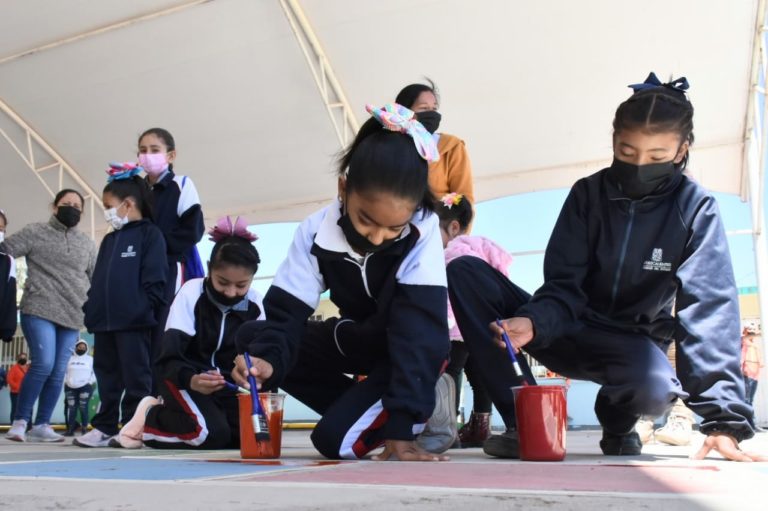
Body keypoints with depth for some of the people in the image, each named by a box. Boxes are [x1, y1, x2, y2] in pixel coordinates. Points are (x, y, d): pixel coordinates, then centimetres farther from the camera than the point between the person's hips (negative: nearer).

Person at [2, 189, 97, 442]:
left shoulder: (87, 243, 14)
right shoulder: (35, 232, 4)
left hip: (72, 316, 4)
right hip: (38, 311, -4)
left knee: (58, 372, 2)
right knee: (43, 364, -16)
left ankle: (41, 425, 11)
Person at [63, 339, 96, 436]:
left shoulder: (90, 359, 8)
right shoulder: (70, 359, 14)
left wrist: (90, 382, -6)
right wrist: (65, 382, 2)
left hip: (85, 387, -2)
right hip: (71, 387, 3)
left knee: (83, 408, -7)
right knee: (72, 408, 2)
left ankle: (84, 429, -4)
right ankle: (70, 429, 4)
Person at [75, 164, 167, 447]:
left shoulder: (149, 233, -3)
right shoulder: (109, 240, 21)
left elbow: (154, 278, -11)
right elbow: (98, 279, 21)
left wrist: (144, 309, -16)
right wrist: (91, 308, 11)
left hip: (134, 320, -8)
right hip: (104, 320, 8)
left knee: (135, 376, -2)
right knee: (107, 375, 12)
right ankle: (104, 427, 18)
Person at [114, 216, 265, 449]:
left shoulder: (254, 304, -5)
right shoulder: (191, 292, -16)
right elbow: (169, 358, -21)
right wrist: (191, 380, -41)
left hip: (226, 385, 5)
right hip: (184, 379, -5)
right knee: (213, 434, -30)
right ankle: (150, 416, 1)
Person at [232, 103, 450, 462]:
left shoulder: (422, 233, -28)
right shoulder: (316, 231, -18)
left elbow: (417, 332, -33)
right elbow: (287, 311, -19)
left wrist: (401, 425, -39)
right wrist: (266, 358, -43)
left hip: (409, 346, -5)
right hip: (357, 339, 6)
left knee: (335, 438, -24)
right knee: (251, 338, -10)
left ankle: (423, 411, 1)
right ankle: (366, 412, -7)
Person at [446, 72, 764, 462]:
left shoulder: (695, 209, -10)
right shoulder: (588, 193, -5)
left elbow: (709, 309, -17)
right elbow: (564, 287, -10)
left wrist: (722, 416, -25)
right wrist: (533, 322, -35)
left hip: (633, 343, -2)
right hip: (568, 330, 3)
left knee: (654, 386, -41)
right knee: (465, 272, -18)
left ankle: (617, 426, 0)